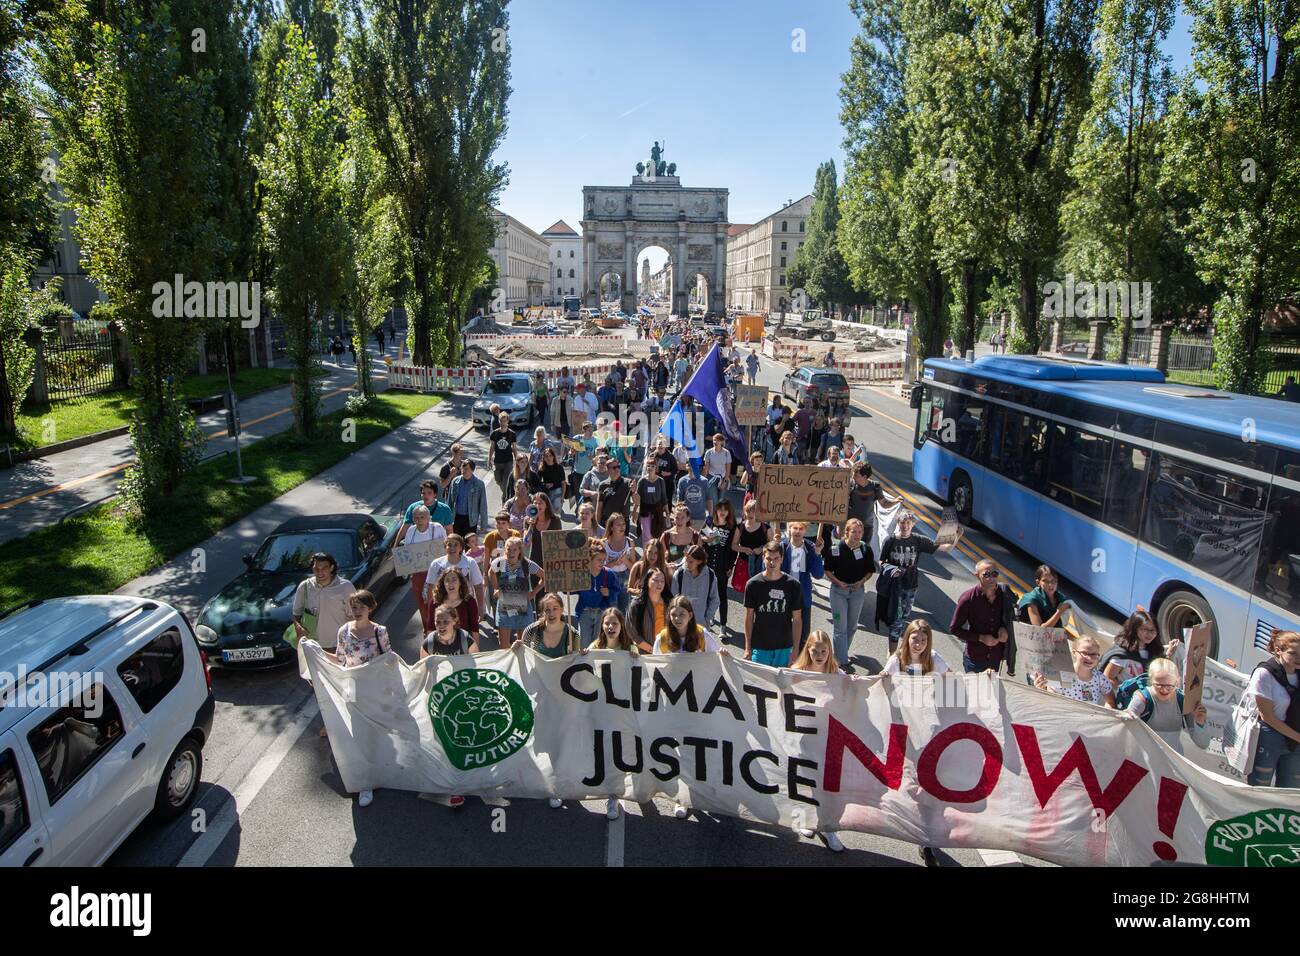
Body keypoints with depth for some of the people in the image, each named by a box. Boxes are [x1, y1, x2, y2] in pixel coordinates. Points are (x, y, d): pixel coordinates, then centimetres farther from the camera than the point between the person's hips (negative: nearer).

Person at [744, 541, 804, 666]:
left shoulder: (793, 585, -5)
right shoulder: (753, 584, -4)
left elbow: (797, 620, 0)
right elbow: (749, 618, 1)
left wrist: (795, 649, -3)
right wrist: (747, 648, -1)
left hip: (784, 647, 0)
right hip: (759, 647, 0)